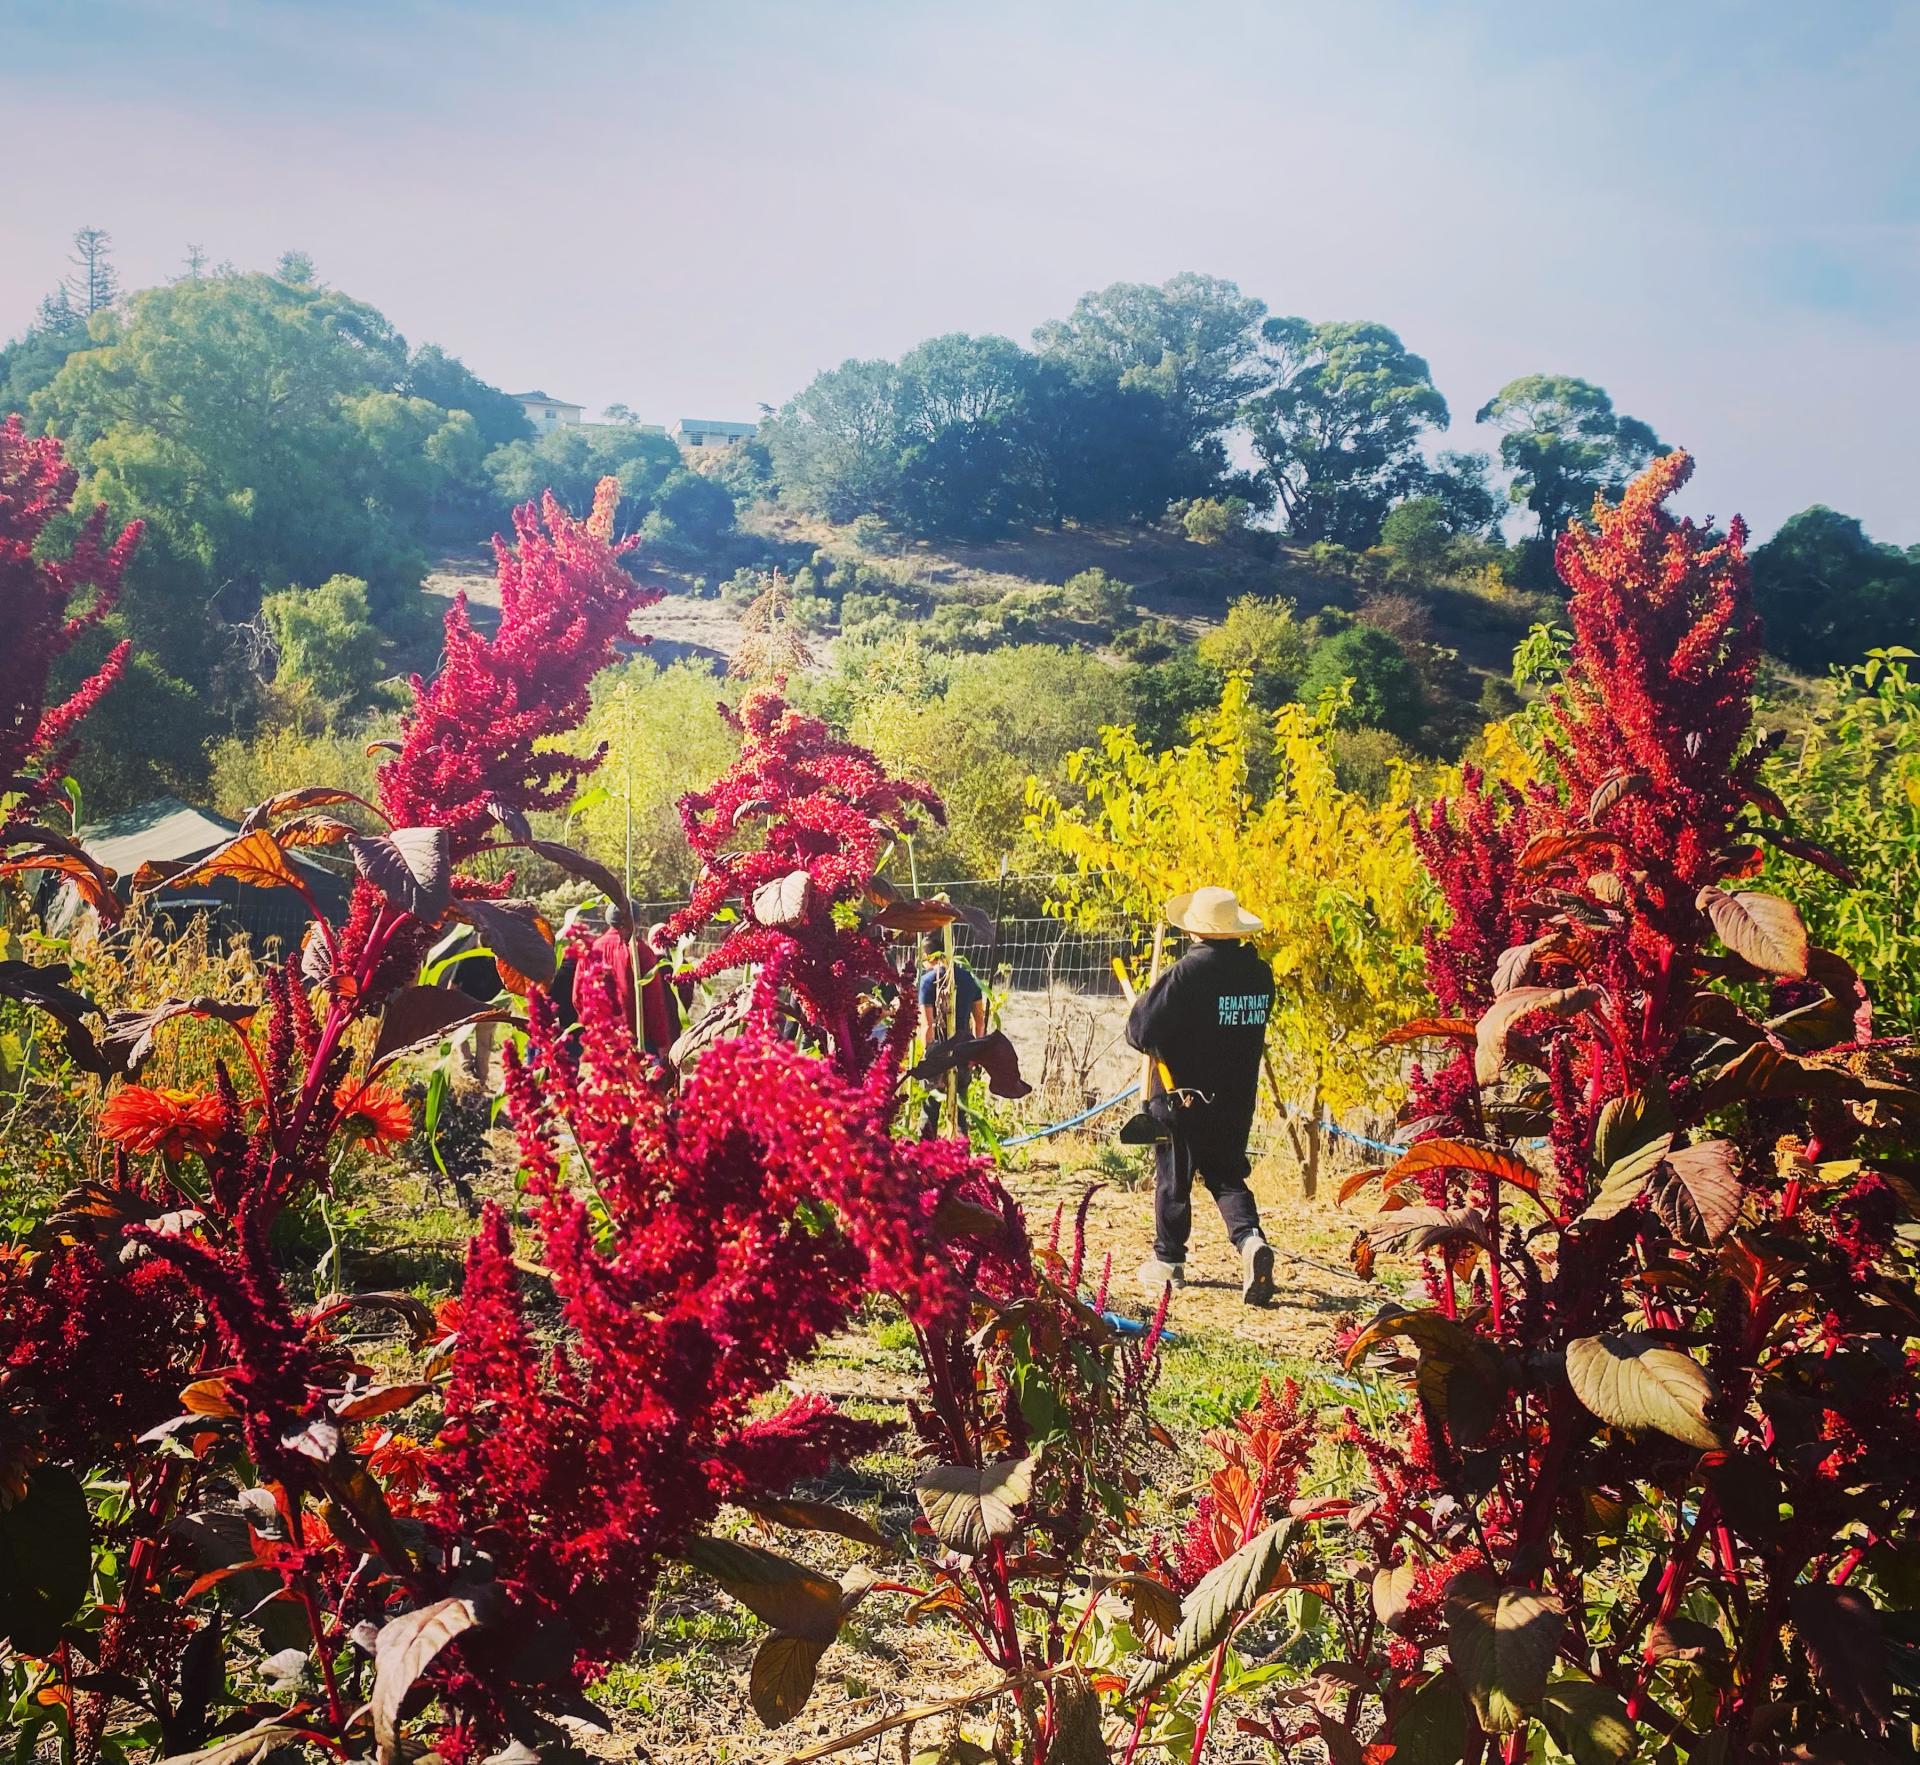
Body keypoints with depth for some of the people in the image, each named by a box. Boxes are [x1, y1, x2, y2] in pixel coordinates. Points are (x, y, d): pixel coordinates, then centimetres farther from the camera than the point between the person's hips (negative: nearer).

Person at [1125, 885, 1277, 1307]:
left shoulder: (1188, 971, -19)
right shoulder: (1259, 972, -1)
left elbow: (1141, 1028, -17)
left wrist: (1156, 1045, 4)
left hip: (1184, 1095, -5)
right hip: (1238, 1096, 5)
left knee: (1173, 1177, 10)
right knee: (1226, 1175, 16)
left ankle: (1168, 1261, 20)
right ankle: (1250, 1238, -8)